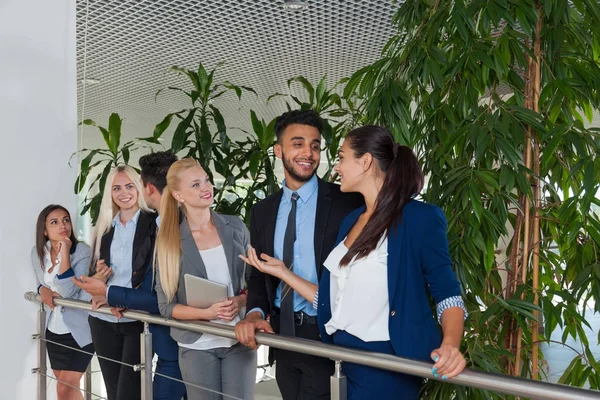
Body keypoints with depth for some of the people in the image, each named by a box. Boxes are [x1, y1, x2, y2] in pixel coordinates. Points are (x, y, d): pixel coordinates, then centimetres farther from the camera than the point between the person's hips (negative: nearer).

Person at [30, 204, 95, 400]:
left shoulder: (82, 250, -18)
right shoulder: (37, 253, -1)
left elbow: (69, 292, -26)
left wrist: (65, 253, -29)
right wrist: (42, 289, -7)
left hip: (78, 330, -6)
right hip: (54, 330, 6)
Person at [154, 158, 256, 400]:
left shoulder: (235, 227, 0)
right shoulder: (169, 240, -5)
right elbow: (166, 305, -4)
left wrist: (241, 301, -14)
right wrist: (207, 313, -19)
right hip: (197, 346, -1)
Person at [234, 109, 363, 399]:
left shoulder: (348, 201, -9)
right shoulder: (263, 211, 7)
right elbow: (258, 271, 10)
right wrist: (255, 312, -8)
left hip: (327, 335, -5)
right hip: (281, 334, 5)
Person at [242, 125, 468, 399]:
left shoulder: (420, 218, -12)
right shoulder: (351, 221, 9)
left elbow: (447, 293, -13)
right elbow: (335, 300, 10)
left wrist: (450, 345, -31)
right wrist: (281, 271, 11)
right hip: (350, 362, 7)